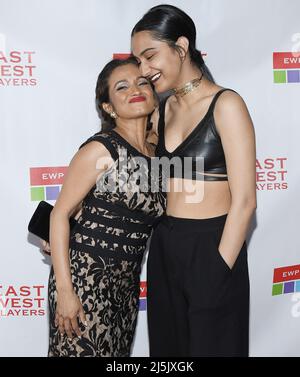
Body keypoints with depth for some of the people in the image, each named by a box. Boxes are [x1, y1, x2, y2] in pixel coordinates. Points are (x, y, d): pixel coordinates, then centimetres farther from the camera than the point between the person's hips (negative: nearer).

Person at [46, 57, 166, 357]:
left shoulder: (155, 155, 8)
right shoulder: (101, 149, -12)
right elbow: (60, 214, -12)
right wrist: (64, 291, -16)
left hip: (127, 284, 7)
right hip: (85, 276, -6)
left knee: (115, 353, 16)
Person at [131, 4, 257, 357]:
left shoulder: (225, 104, -12)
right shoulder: (161, 111, 8)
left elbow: (244, 201, -15)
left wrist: (219, 271, -15)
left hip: (212, 248, -6)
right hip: (165, 248, 6)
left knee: (210, 345, 10)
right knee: (168, 345, 18)